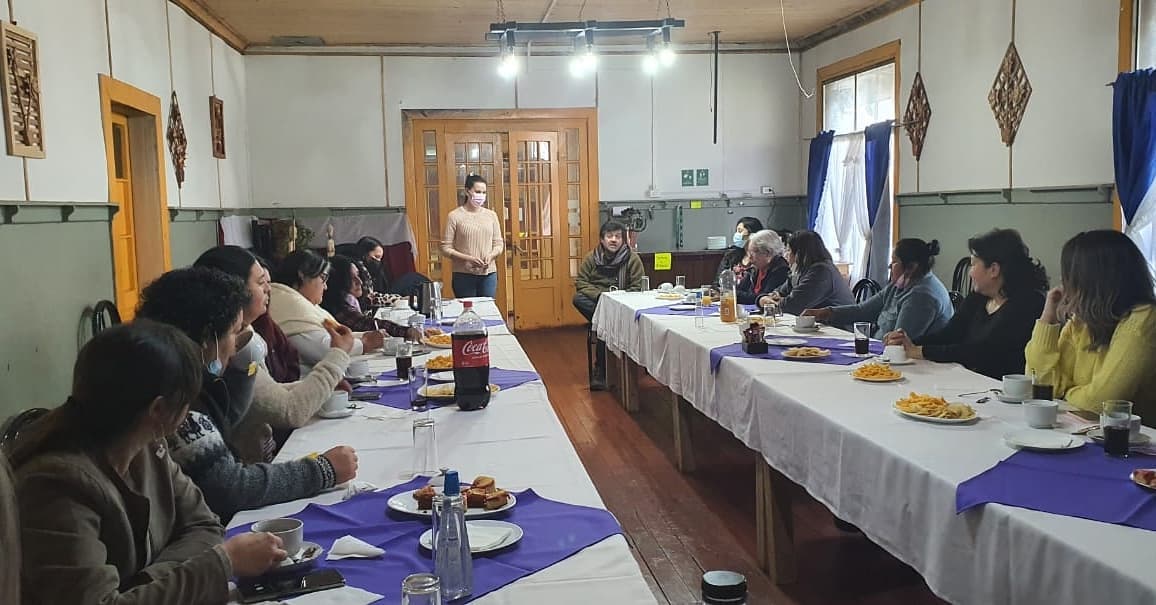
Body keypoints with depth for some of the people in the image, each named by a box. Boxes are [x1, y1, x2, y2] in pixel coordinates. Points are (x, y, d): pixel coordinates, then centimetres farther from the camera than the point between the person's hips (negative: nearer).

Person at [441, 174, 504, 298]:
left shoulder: (491, 215, 9)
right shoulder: (455, 216, -3)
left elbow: (498, 244, 12)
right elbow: (446, 248, -5)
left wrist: (490, 255, -9)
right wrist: (468, 258, -16)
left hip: (488, 274, 3)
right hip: (464, 275, -3)